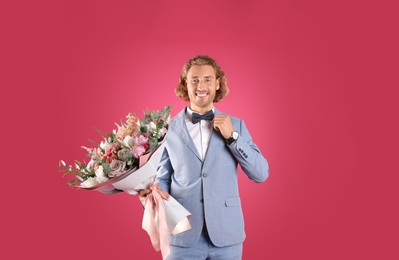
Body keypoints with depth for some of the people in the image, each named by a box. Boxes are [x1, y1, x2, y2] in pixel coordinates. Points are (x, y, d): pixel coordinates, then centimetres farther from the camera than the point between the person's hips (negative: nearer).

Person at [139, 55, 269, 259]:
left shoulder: (235, 124, 4)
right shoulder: (169, 128, 0)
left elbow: (261, 174, 0)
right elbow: (163, 177, 5)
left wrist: (232, 136, -9)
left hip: (226, 235, 1)